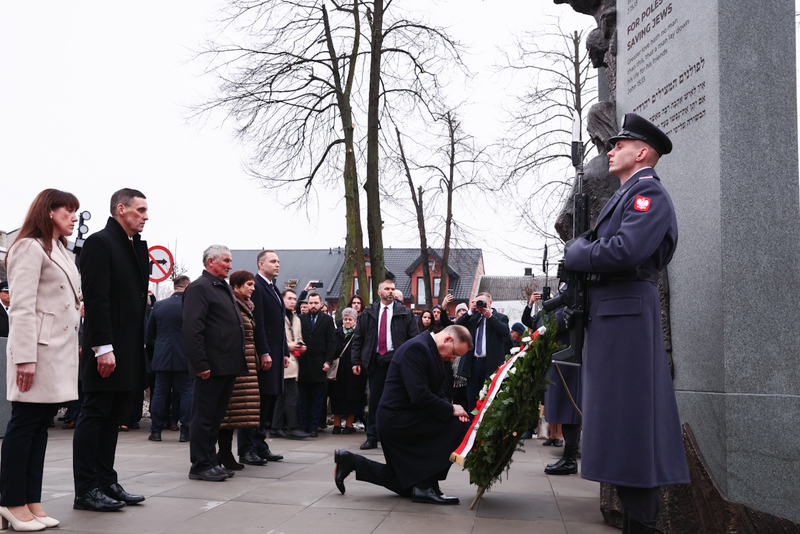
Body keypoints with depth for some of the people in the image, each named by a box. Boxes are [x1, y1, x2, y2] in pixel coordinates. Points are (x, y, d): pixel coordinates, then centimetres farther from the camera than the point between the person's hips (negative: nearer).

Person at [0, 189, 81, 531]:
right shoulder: (30, 247, -7)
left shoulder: (60, 251, 23)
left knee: (42, 424, 9)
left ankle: (31, 502, 12)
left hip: (60, 350, 9)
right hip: (39, 347, -9)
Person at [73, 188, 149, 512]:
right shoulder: (100, 242, -9)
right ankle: (86, 490, 4)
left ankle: (107, 483, 18)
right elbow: (95, 299, -16)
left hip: (129, 349, 8)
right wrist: (103, 348, -21)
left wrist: (140, 345, 12)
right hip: (107, 347, -8)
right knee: (95, 415, -2)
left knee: (112, 418, 12)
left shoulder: (139, 245, 16)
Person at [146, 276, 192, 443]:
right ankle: (185, 431, 4)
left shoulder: (158, 305, 4)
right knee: (186, 393, 4)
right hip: (184, 357, -3)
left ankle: (155, 431, 10)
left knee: (160, 393, 9)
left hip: (162, 358, 3)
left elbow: (149, 333, 11)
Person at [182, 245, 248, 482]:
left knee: (216, 417, 14)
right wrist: (201, 365, -22)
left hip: (227, 367, 9)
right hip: (211, 368, -9)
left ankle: (211, 462, 22)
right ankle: (200, 466, 5)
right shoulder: (199, 288, -10)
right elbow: (192, 329, -18)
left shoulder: (225, 289, 20)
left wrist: (239, 364, 19)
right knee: (204, 417, -2)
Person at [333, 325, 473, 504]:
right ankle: (427, 486, -11)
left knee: (404, 486, 16)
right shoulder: (417, 348, -20)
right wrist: (451, 410, -19)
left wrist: (449, 407, -4)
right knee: (460, 427, -17)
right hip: (400, 420, -11)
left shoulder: (430, 349, 11)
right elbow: (419, 396, -28)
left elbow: (436, 391, 16)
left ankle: (351, 462, 18)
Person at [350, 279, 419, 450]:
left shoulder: (405, 313, 6)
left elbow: (414, 338, 4)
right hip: (375, 362, 2)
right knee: (374, 400, 4)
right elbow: (358, 338, 11)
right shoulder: (368, 313, 11)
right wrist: (356, 361, 3)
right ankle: (372, 438, 12)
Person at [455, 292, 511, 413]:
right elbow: (457, 326, 0)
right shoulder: (472, 317, 12)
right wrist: (470, 311, -5)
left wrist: (490, 316, -13)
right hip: (473, 363, 3)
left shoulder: (500, 317, 5)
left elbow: (505, 331, -14)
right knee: (472, 400, 8)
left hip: (491, 364, -3)